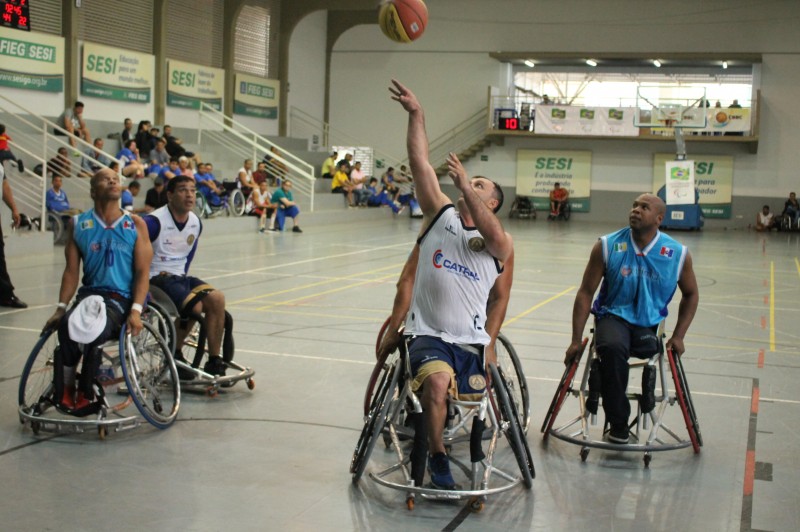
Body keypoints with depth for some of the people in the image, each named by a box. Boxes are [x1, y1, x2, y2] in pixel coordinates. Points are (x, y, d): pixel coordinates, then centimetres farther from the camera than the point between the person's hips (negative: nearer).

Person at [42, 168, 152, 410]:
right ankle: (66, 390, -14)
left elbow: (143, 271, -1)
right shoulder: (78, 224, 11)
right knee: (67, 325, -30)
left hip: (122, 298, -2)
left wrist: (136, 310, -14)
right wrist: (61, 308, -2)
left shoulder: (135, 225, 6)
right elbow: (72, 270, 9)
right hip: (90, 293, 2)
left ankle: (85, 395, -11)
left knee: (94, 334, -30)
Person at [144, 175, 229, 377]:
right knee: (194, 305, -28)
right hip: (156, 278, -7)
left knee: (217, 298, -16)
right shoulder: (154, 221, -16)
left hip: (180, 277, 7)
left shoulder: (196, 223, 7)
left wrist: (183, 273, 15)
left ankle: (214, 360, -9)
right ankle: (173, 355, -4)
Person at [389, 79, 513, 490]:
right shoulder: (441, 215, 7)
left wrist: (465, 185, -31)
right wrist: (415, 115, -10)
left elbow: (491, 232, -24)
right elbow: (420, 163, -2)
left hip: (471, 341, 1)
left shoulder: (499, 244, 2)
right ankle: (436, 455, -7)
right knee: (437, 383, -30)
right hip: (428, 334, -1)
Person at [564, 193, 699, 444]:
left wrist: (678, 336, 2)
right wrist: (576, 341, -5)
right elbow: (585, 293, -3)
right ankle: (618, 424, -18)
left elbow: (691, 294, 13)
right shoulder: (607, 246, -7)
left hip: (650, 322, 2)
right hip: (613, 316, -1)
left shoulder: (678, 254, -3)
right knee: (612, 347, -33)